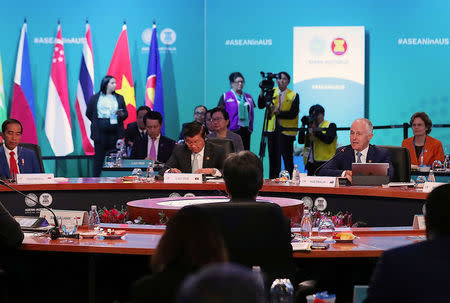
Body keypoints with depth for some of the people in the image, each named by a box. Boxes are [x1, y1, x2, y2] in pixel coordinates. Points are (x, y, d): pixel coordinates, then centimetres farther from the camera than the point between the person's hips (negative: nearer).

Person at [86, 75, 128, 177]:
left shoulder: (119, 98, 12)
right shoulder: (95, 98, 6)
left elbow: (126, 114, 12)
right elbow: (88, 113, 11)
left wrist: (121, 115, -8)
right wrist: (96, 123, 5)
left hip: (115, 133, 1)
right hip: (100, 132, -1)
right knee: (99, 157, 0)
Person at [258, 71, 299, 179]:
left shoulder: (293, 95, 0)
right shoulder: (271, 92, 10)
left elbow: (293, 114, -10)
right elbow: (260, 106, -2)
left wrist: (279, 112, -22)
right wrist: (262, 92, -15)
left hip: (286, 129, -3)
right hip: (272, 129, 3)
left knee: (287, 157, -5)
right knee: (273, 157, 6)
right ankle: (273, 179, 12)